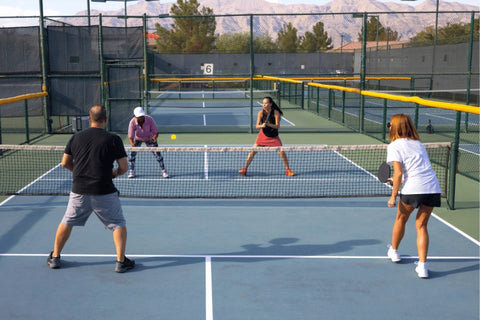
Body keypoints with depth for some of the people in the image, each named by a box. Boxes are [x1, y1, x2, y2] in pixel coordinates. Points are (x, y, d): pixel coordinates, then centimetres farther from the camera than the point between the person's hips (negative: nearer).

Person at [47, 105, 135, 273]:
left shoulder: (76, 137, 3)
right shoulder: (114, 139, -6)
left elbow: (65, 163, 11)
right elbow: (124, 167, -5)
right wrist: (115, 173, 16)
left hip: (79, 190, 3)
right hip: (104, 192, -3)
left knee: (67, 222, 20)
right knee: (118, 224, 10)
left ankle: (55, 257, 29)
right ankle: (121, 261, 6)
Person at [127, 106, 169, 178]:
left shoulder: (150, 119, -32)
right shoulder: (132, 123, -32)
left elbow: (156, 132, -25)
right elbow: (130, 137, -31)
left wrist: (154, 137, -48)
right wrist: (132, 144, -52)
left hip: (150, 138, 0)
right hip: (138, 138, 0)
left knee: (157, 153, -7)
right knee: (133, 153, -15)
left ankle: (163, 171, 9)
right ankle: (131, 171, 3)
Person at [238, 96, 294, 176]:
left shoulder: (276, 112, -17)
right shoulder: (261, 113, -14)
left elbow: (277, 126, -20)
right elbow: (257, 126, -16)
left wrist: (269, 124, -37)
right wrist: (262, 125, -38)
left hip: (274, 137, -1)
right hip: (263, 135, 1)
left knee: (282, 152, -9)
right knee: (253, 151, -7)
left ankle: (288, 170, 10)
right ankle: (244, 169, 3)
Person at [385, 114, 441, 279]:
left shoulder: (394, 146, 1)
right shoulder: (419, 143, 21)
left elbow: (398, 173, -9)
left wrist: (393, 196, -5)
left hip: (413, 189, -5)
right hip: (433, 188, 5)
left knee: (401, 219, 20)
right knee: (421, 225, 12)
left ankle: (394, 251, 41)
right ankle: (422, 265, 3)